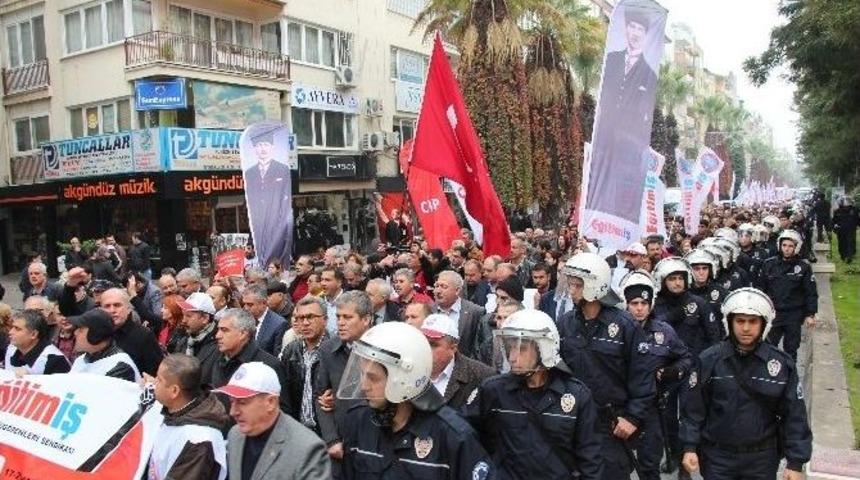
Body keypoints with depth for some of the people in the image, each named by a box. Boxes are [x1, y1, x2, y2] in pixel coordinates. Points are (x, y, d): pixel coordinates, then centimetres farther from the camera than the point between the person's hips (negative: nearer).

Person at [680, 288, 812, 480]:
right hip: (717, 457, 0)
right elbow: (694, 408, -2)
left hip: (762, 459, 1)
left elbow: (794, 415, -2)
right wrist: (689, 447, -6)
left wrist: (796, 463, -2)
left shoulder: (782, 363, -6)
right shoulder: (709, 360, -8)